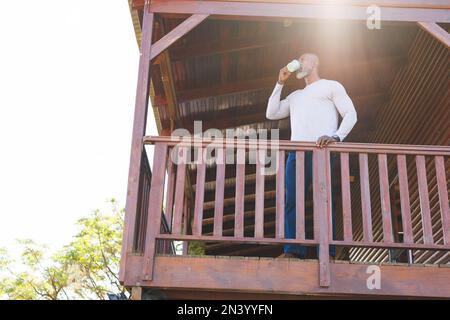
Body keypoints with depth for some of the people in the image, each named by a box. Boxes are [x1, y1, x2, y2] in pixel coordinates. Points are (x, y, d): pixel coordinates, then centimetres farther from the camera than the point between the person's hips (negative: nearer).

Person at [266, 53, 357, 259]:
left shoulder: (331, 86, 15)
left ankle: (327, 253, -14)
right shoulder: (295, 96, 33)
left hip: (320, 150, -6)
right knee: (292, 201, -6)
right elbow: (272, 113, 24)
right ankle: (293, 250, -10)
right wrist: (280, 83, 23)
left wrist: (336, 136, -15)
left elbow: (351, 114, 3)